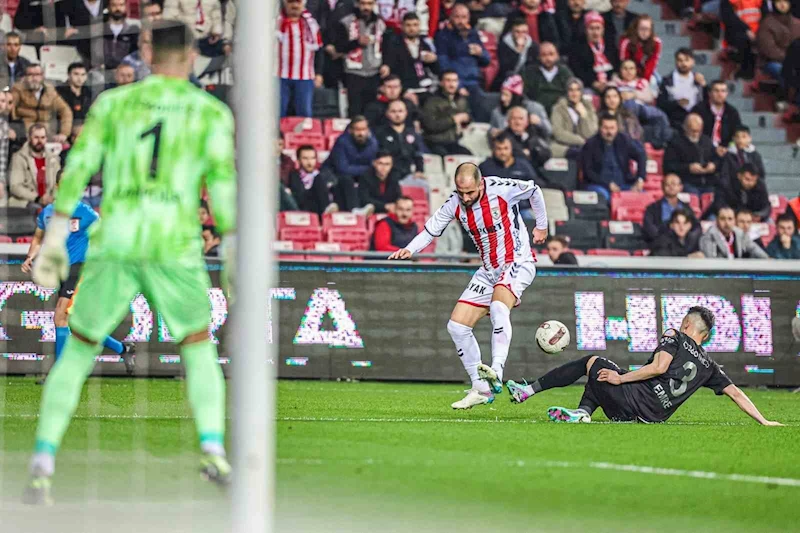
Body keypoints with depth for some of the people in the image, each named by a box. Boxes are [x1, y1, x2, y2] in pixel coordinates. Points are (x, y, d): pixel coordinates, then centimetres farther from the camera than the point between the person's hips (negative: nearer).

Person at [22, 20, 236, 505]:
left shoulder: (113, 103, 12)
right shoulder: (212, 111, 8)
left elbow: (79, 166, 2)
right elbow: (223, 179, -5)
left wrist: (55, 236, 2)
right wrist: (235, 254, -5)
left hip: (114, 246, 1)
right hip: (176, 247, -1)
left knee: (78, 352, 15)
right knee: (199, 348, 22)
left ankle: (42, 467, 0)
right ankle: (214, 450, -1)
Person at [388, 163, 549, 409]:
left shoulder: (502, 189, -20)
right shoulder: (454, 204, -8)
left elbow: (534, 191, 0)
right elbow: (431, 229, 2)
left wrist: (542, 226, 12)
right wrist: (409, 249, -18)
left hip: (518, 263, -6)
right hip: (488, 270, 6)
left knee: (499, 306, -36)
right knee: (457, 326, -2)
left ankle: (496, 373, -42)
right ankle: (481, 389, 8)